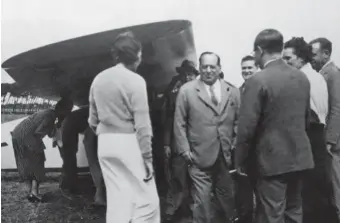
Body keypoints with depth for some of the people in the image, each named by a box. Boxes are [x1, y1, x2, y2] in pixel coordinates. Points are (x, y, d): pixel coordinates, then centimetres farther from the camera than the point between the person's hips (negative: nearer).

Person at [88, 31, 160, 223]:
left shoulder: (98, 79, 9)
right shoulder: (135, 81, -10)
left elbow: (93, 120, 14)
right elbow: (142, 124, -13)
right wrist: (147, 157, -9)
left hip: (105, 144, 7)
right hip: (129, 143, -7)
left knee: (116, 198, 13)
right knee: (147, 198, 1)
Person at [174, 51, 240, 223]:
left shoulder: (233, 91, 5)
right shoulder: (186, 91, -2)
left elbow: (238, 121, 10)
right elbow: (179, 124, -1)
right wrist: (185, 151, -6)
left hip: (226, 157, 3)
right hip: (200, 157, -3)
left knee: (227, 199, 16)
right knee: (202, 201, 4)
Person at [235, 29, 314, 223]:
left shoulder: (257, 81, -16)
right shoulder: (302, 77, 5)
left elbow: (247, 127, -16)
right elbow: (307, 117, 14)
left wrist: (241, 160, -4)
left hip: (272, 159, -7)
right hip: (300, 156, 7)